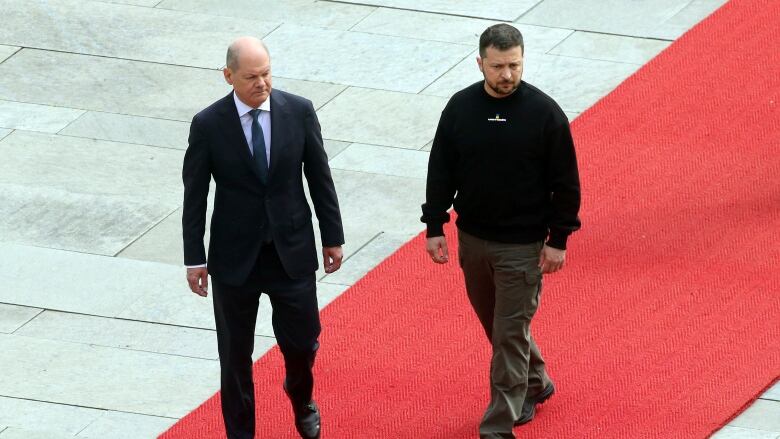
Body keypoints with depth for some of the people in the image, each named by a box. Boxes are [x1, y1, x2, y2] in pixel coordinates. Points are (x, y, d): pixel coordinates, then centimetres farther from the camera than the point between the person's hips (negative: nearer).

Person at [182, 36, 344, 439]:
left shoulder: (299, 112, -7)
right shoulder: (208, 125, -12)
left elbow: (319, 177, 2)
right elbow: (194, 195, -4)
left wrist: (333, 237, 6)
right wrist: (194, 259, -2)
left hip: (292, 250, 1)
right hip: (235, 255, -1)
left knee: (302, 339, 10)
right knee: (235, 354, 8)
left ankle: (301, 398, 44)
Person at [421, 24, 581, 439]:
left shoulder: (544, 112, -13)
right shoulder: (460, 108, -4)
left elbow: (565, 182, -7)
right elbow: (440, 171, 5)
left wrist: (558, 239, -8)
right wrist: (434, 226, 4)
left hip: (522, 246, -4)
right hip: (472, 238, 4)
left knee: (510, 335, -2)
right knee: (495, 325, 19)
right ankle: (535, 384, 42)